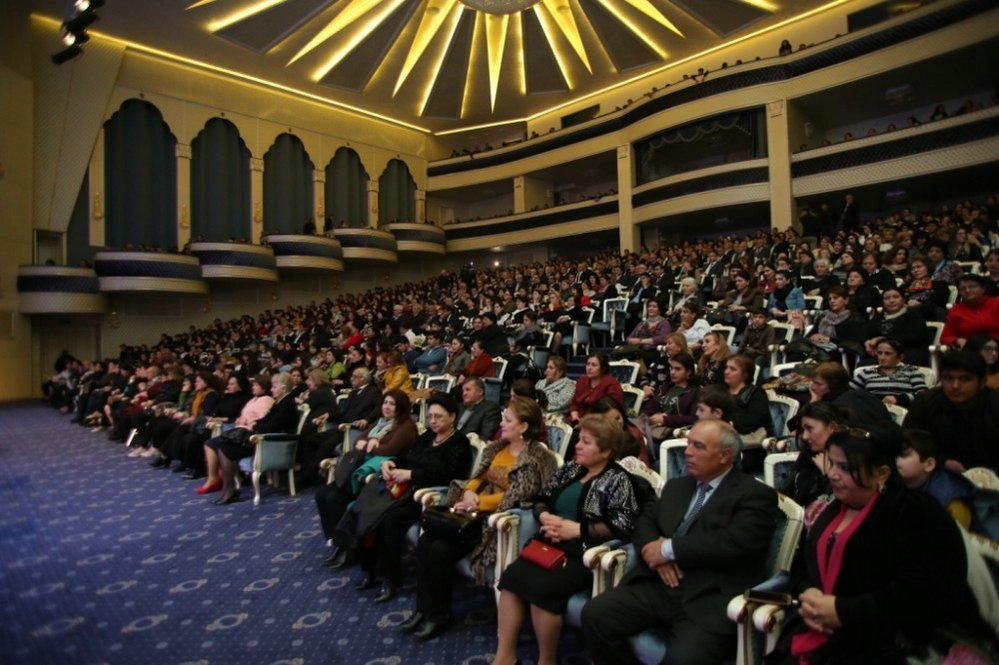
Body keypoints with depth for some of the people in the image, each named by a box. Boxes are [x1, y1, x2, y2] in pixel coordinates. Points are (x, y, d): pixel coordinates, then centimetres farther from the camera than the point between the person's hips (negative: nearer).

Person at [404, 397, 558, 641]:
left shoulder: (536, 457, -12)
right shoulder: (498, 447, 12)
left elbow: (518, 496, -18)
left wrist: (478, 501, -15)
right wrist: (469, 492, -7)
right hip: (475, 512, 8)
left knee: (441, 550, -21)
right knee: (426, 541, -12)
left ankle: (439, 614, -1)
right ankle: (424, 607, 0)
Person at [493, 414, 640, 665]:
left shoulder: (618, 480, -4)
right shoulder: (569, 469, 14)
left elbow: (622, 526, -15)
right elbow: (541, 501, 18)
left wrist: (576, 529, -18)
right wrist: (545, 517, -5)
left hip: (584, 554, -6)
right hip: (550, 545, 6)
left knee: (542, 587, -28)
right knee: (512, 576, -19)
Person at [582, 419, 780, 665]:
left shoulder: (755, 495, -1)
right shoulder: (677, 486, 21)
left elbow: (735, 543, -16)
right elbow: (645, 521, 17)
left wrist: (668, 549, -12)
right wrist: (656, 551, -7)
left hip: (710, 600, -5)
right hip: (656, 587, 6)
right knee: (595, 614, -15)